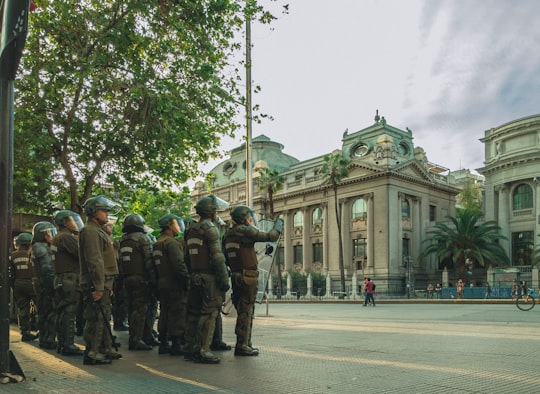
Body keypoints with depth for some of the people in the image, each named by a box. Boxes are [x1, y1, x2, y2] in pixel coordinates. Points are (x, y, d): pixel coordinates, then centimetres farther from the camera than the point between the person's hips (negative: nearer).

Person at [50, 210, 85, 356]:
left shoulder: (57, 238, 20)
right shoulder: (67, 237, -13)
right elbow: (81, 254, -20)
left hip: (60, 279, 11)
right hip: (70, 279, -10)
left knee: (62, 313, 13)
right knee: (69, 313, -9)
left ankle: (62, 344, 20)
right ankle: (68, 345, -8)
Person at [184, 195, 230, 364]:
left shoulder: (191, 230, 15)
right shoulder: (211, 229, -11)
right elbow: (217, 257, -17)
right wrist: (224, 279, -14)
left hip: (195, 277, 8)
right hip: (209, 277, -8)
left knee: (194, 312, 12)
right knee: (209, 314, -6)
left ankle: (190, 348, 19)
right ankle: (202, 351, -6)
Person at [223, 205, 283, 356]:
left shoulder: (228, 235, 14)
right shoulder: (246, 231, -11)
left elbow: (225, 259, 17)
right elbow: (270, 237, -12)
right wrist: (278, 225, 5)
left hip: (236, 276, 8)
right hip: (249, 277, -8)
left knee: (245, 311, 15)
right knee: (246, 311, -4)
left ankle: (246, 344, 21)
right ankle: (242, 346, -1)